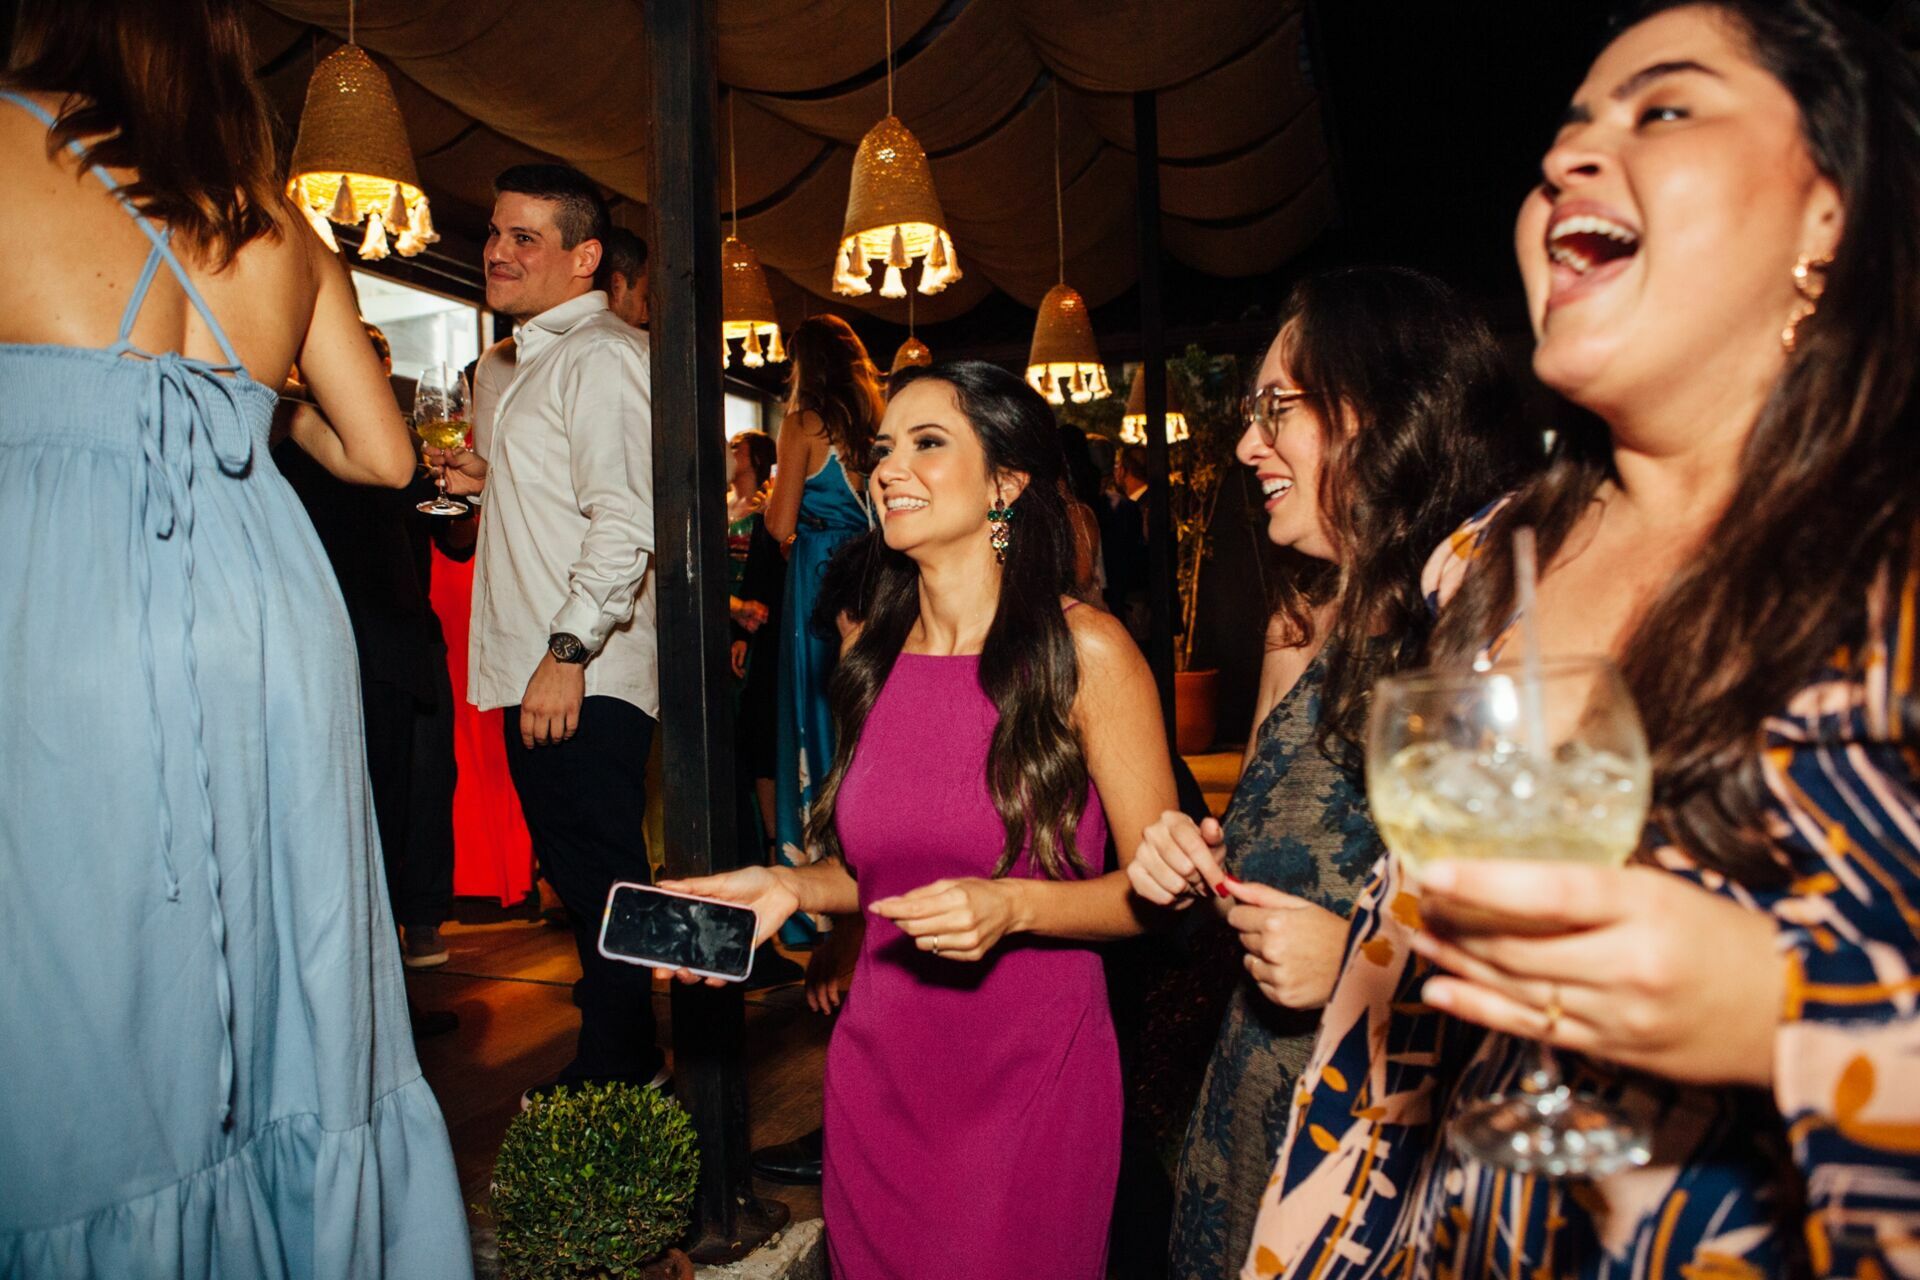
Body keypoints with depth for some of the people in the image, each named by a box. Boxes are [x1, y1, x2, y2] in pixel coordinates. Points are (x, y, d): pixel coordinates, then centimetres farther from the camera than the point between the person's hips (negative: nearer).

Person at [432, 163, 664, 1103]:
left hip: (584, 679, -10)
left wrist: (568, 651, -24)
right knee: (578, 877, 16)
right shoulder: (521, 365, 22)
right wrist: (488, 484, 14)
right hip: (537, 675, 10)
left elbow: (625, 521, -21)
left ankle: (614, 1080, 10)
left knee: (599, 880, -3)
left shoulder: (601, 356, -11)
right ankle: (625, 1062, 29)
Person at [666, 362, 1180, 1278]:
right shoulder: (871, 655, 3)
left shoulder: (1082, 652, -12)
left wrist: (1012, 905, -25)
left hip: (1029, 1087, -4)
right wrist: (788, 887, -2)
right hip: (878, 1077, 5)